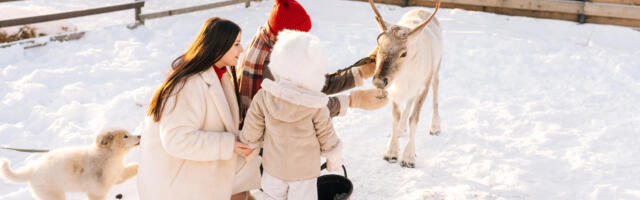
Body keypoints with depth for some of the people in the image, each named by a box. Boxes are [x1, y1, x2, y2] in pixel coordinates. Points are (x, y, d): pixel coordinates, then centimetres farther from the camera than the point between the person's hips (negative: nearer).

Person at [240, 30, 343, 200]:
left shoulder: (263, 97, -21)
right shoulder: (315, 107, -25)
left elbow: (251, 133, -11)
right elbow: (327, 137, -12)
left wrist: (246, 142, 12)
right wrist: (334, 160, 7)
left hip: (273, 167, 2)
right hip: (304, 170, -2)